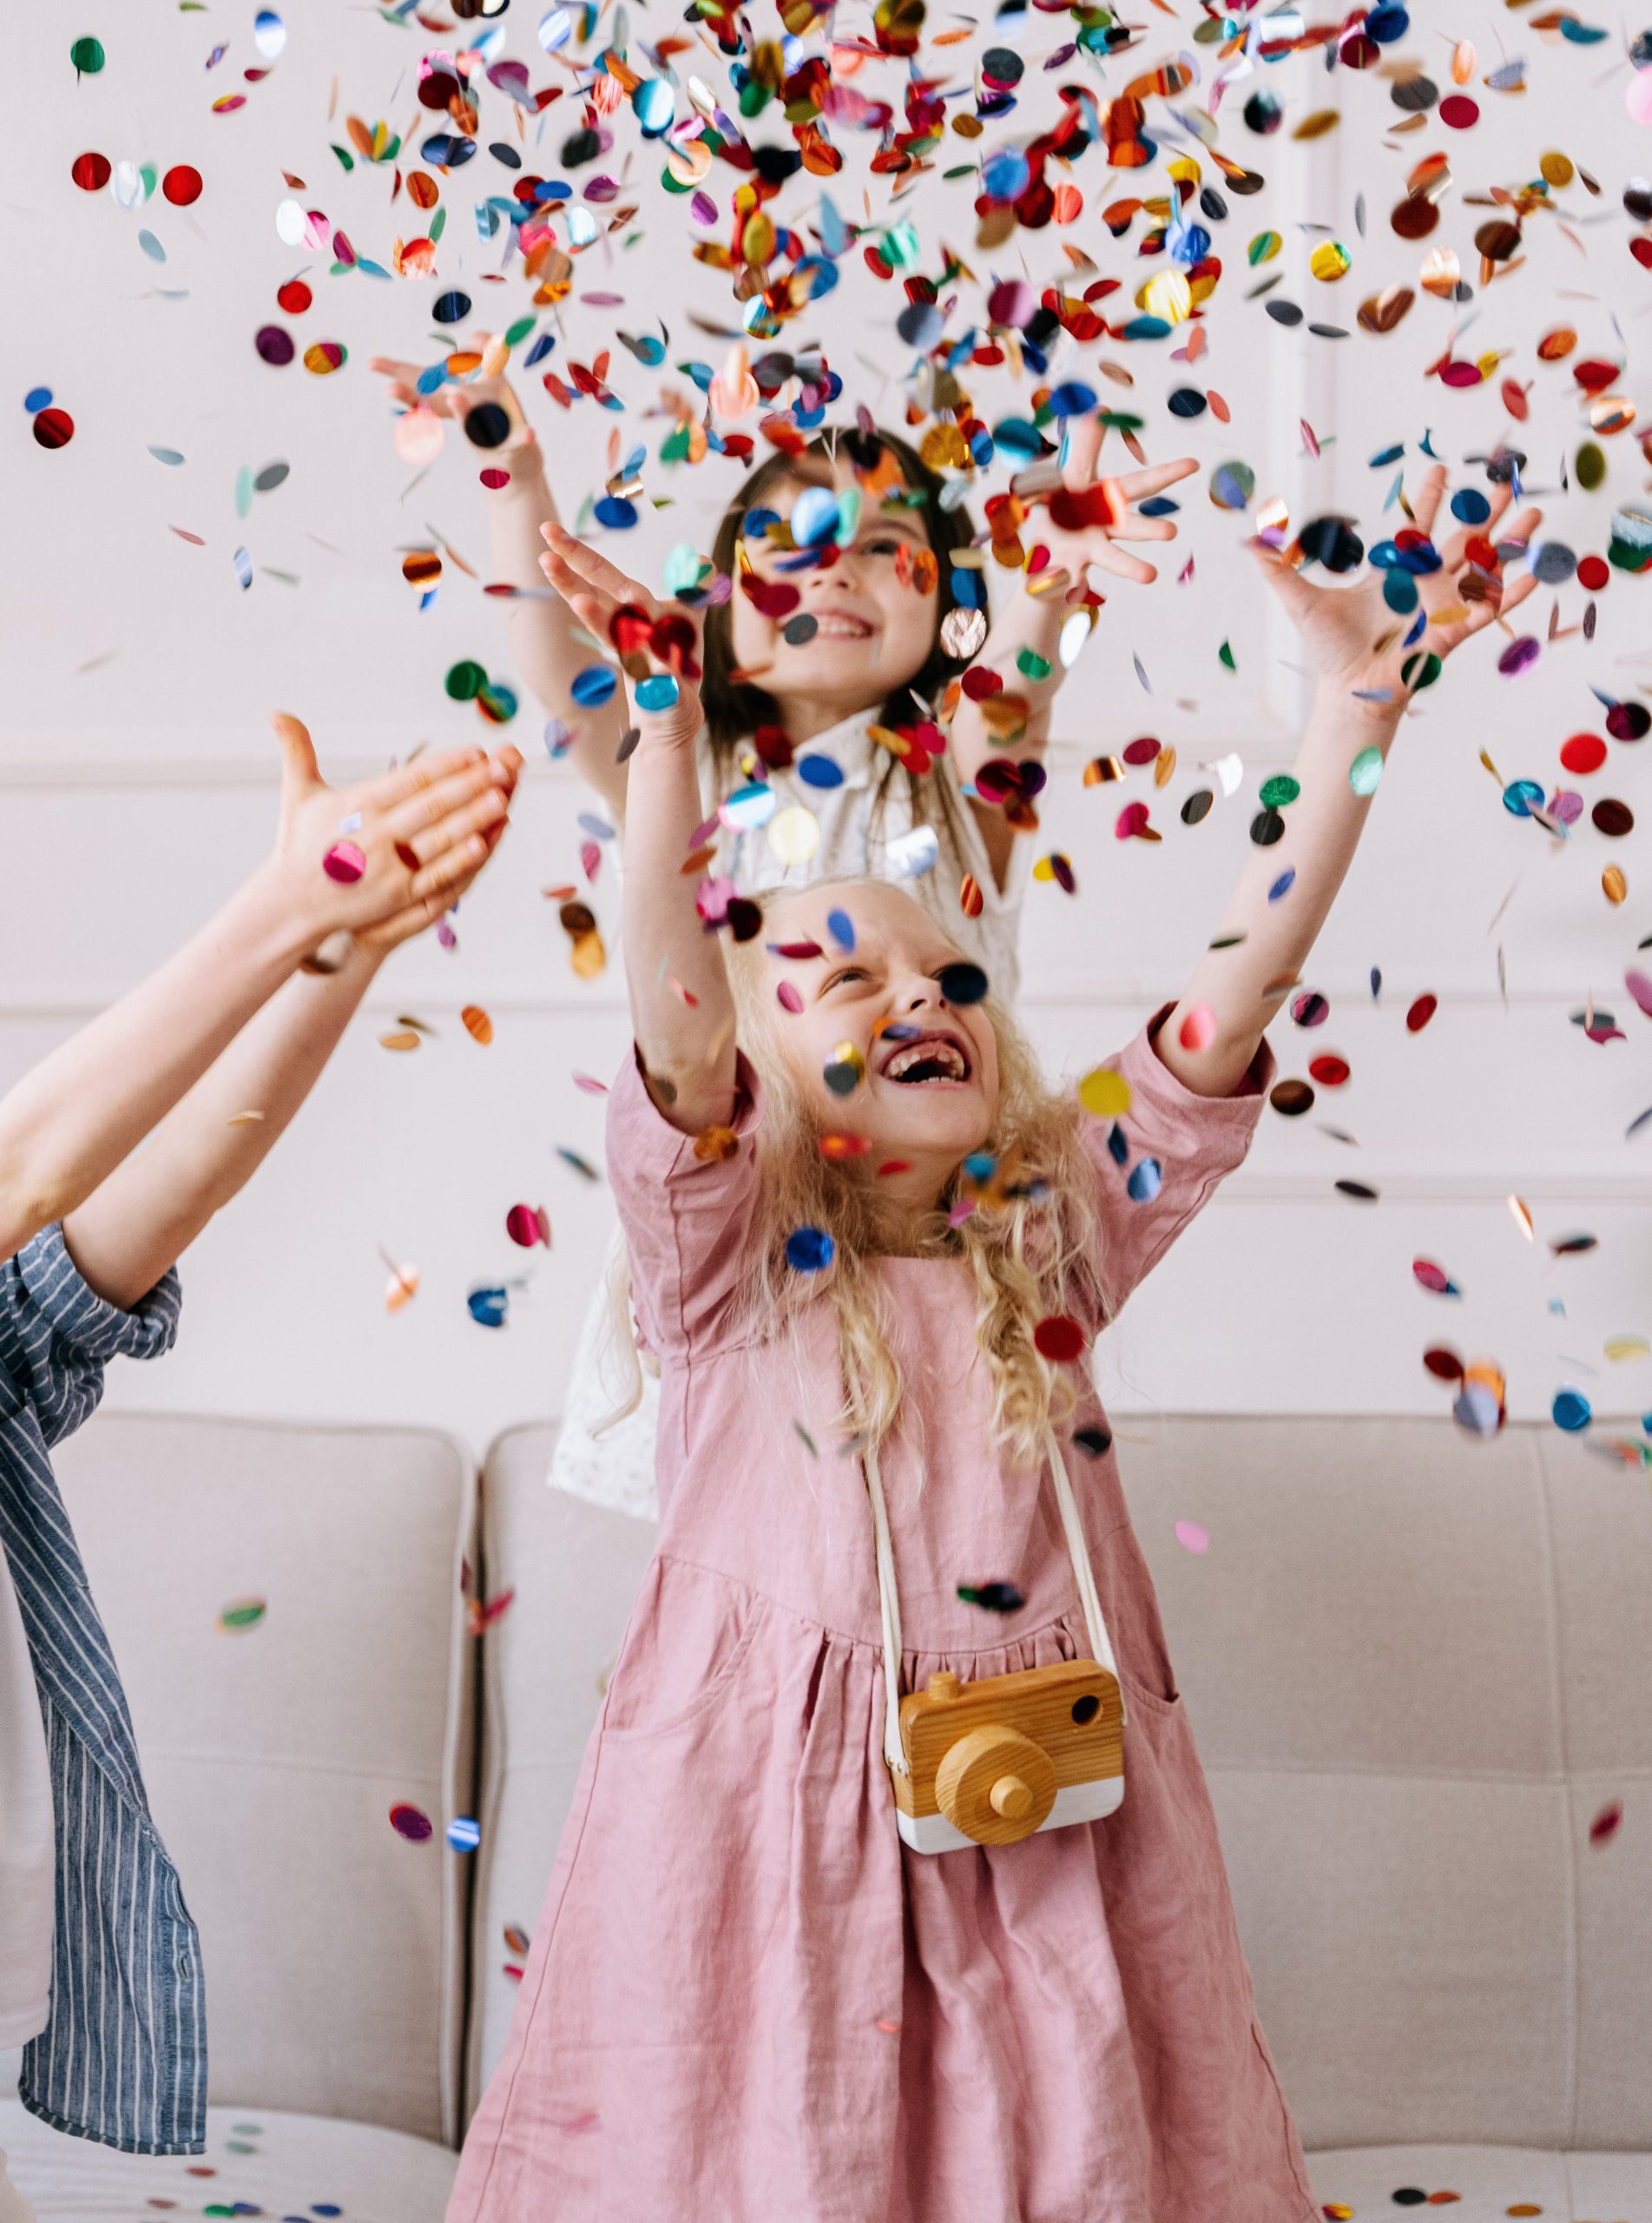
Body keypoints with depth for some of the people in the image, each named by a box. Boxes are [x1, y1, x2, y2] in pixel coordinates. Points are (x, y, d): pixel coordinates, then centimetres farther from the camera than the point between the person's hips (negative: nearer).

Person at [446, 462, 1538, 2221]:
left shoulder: (1055, 1241, 9)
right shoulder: (726, 1262, 0)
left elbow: (1240, 987, 1)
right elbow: (674, 1017, -17)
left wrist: (1356, 704, -6)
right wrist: (661, 722, -28)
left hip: (1052, 1843, 3)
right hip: (774, 1846, -3)